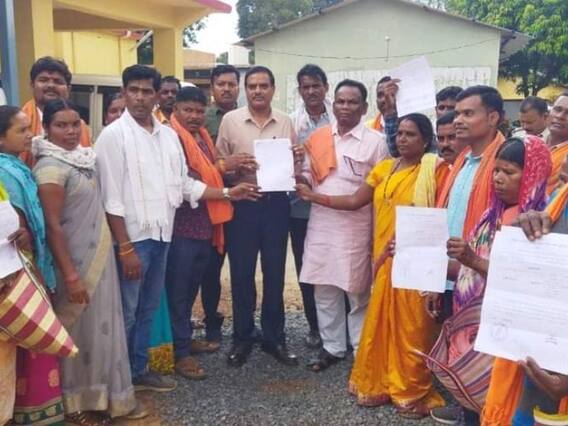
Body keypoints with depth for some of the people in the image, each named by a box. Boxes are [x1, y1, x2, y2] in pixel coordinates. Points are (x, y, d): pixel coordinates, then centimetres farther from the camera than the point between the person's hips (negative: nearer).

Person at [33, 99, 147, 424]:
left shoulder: (84, 157, 7)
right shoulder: (51, 166, -17)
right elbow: (53, 225, -20)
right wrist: (70, 275, -22)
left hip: (98, 254, 8)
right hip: (76, 259, -8)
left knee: (102, 323, 15)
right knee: (81, 328, 5)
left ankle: (104, 395, 29)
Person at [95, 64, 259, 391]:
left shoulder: (168, 135, 9)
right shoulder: (113, 135, -9)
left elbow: (185, 185, 12)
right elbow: (112, 197, -14)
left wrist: (228, 193, 5)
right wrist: (126, 247, -17)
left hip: (161, 235, 6)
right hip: (132, 237, -6)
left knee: (149, 308, 16)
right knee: (127, 312, 3)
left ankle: (139, 370, 30)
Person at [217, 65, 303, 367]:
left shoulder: (285, 122, 7)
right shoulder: (230, 120, 0)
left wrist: (297, 159, -9)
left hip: (276, 204, 2)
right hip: (242, 204, -2)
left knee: (274, 273, 9)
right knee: (241, 274, 6)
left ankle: (274, 337, 23)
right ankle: (242, 337, 22)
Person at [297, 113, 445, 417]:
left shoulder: (433, 170, -5)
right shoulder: (384, 168, 11)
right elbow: (354, 202, 9)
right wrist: (311, 195, 7)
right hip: (385, 258, 5)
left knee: (411, 326, 3)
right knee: (381, 323, 10)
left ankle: (413, 391, 18)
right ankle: (380, 384, 25)